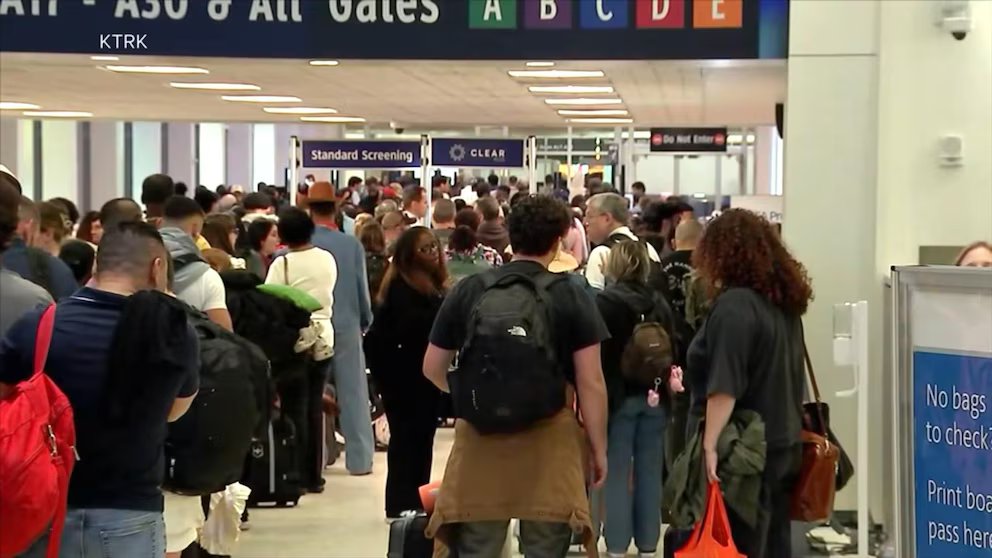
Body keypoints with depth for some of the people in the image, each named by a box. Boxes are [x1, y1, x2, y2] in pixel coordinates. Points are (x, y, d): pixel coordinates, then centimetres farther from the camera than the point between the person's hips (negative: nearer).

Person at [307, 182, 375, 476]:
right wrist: (366, 321, 15)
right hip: (346, 325, 0)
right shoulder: (352, 245, -7)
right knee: (353, 393, 6)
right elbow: (362, 287, -1)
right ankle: (359, 459, 7)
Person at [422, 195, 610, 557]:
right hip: (549, 443, -1)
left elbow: (432, 369, 11)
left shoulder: (468, 291, 3)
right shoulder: (572, 297, -3)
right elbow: (590, 384, -4)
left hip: (480, 439, 2)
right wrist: (599, 448, 7)